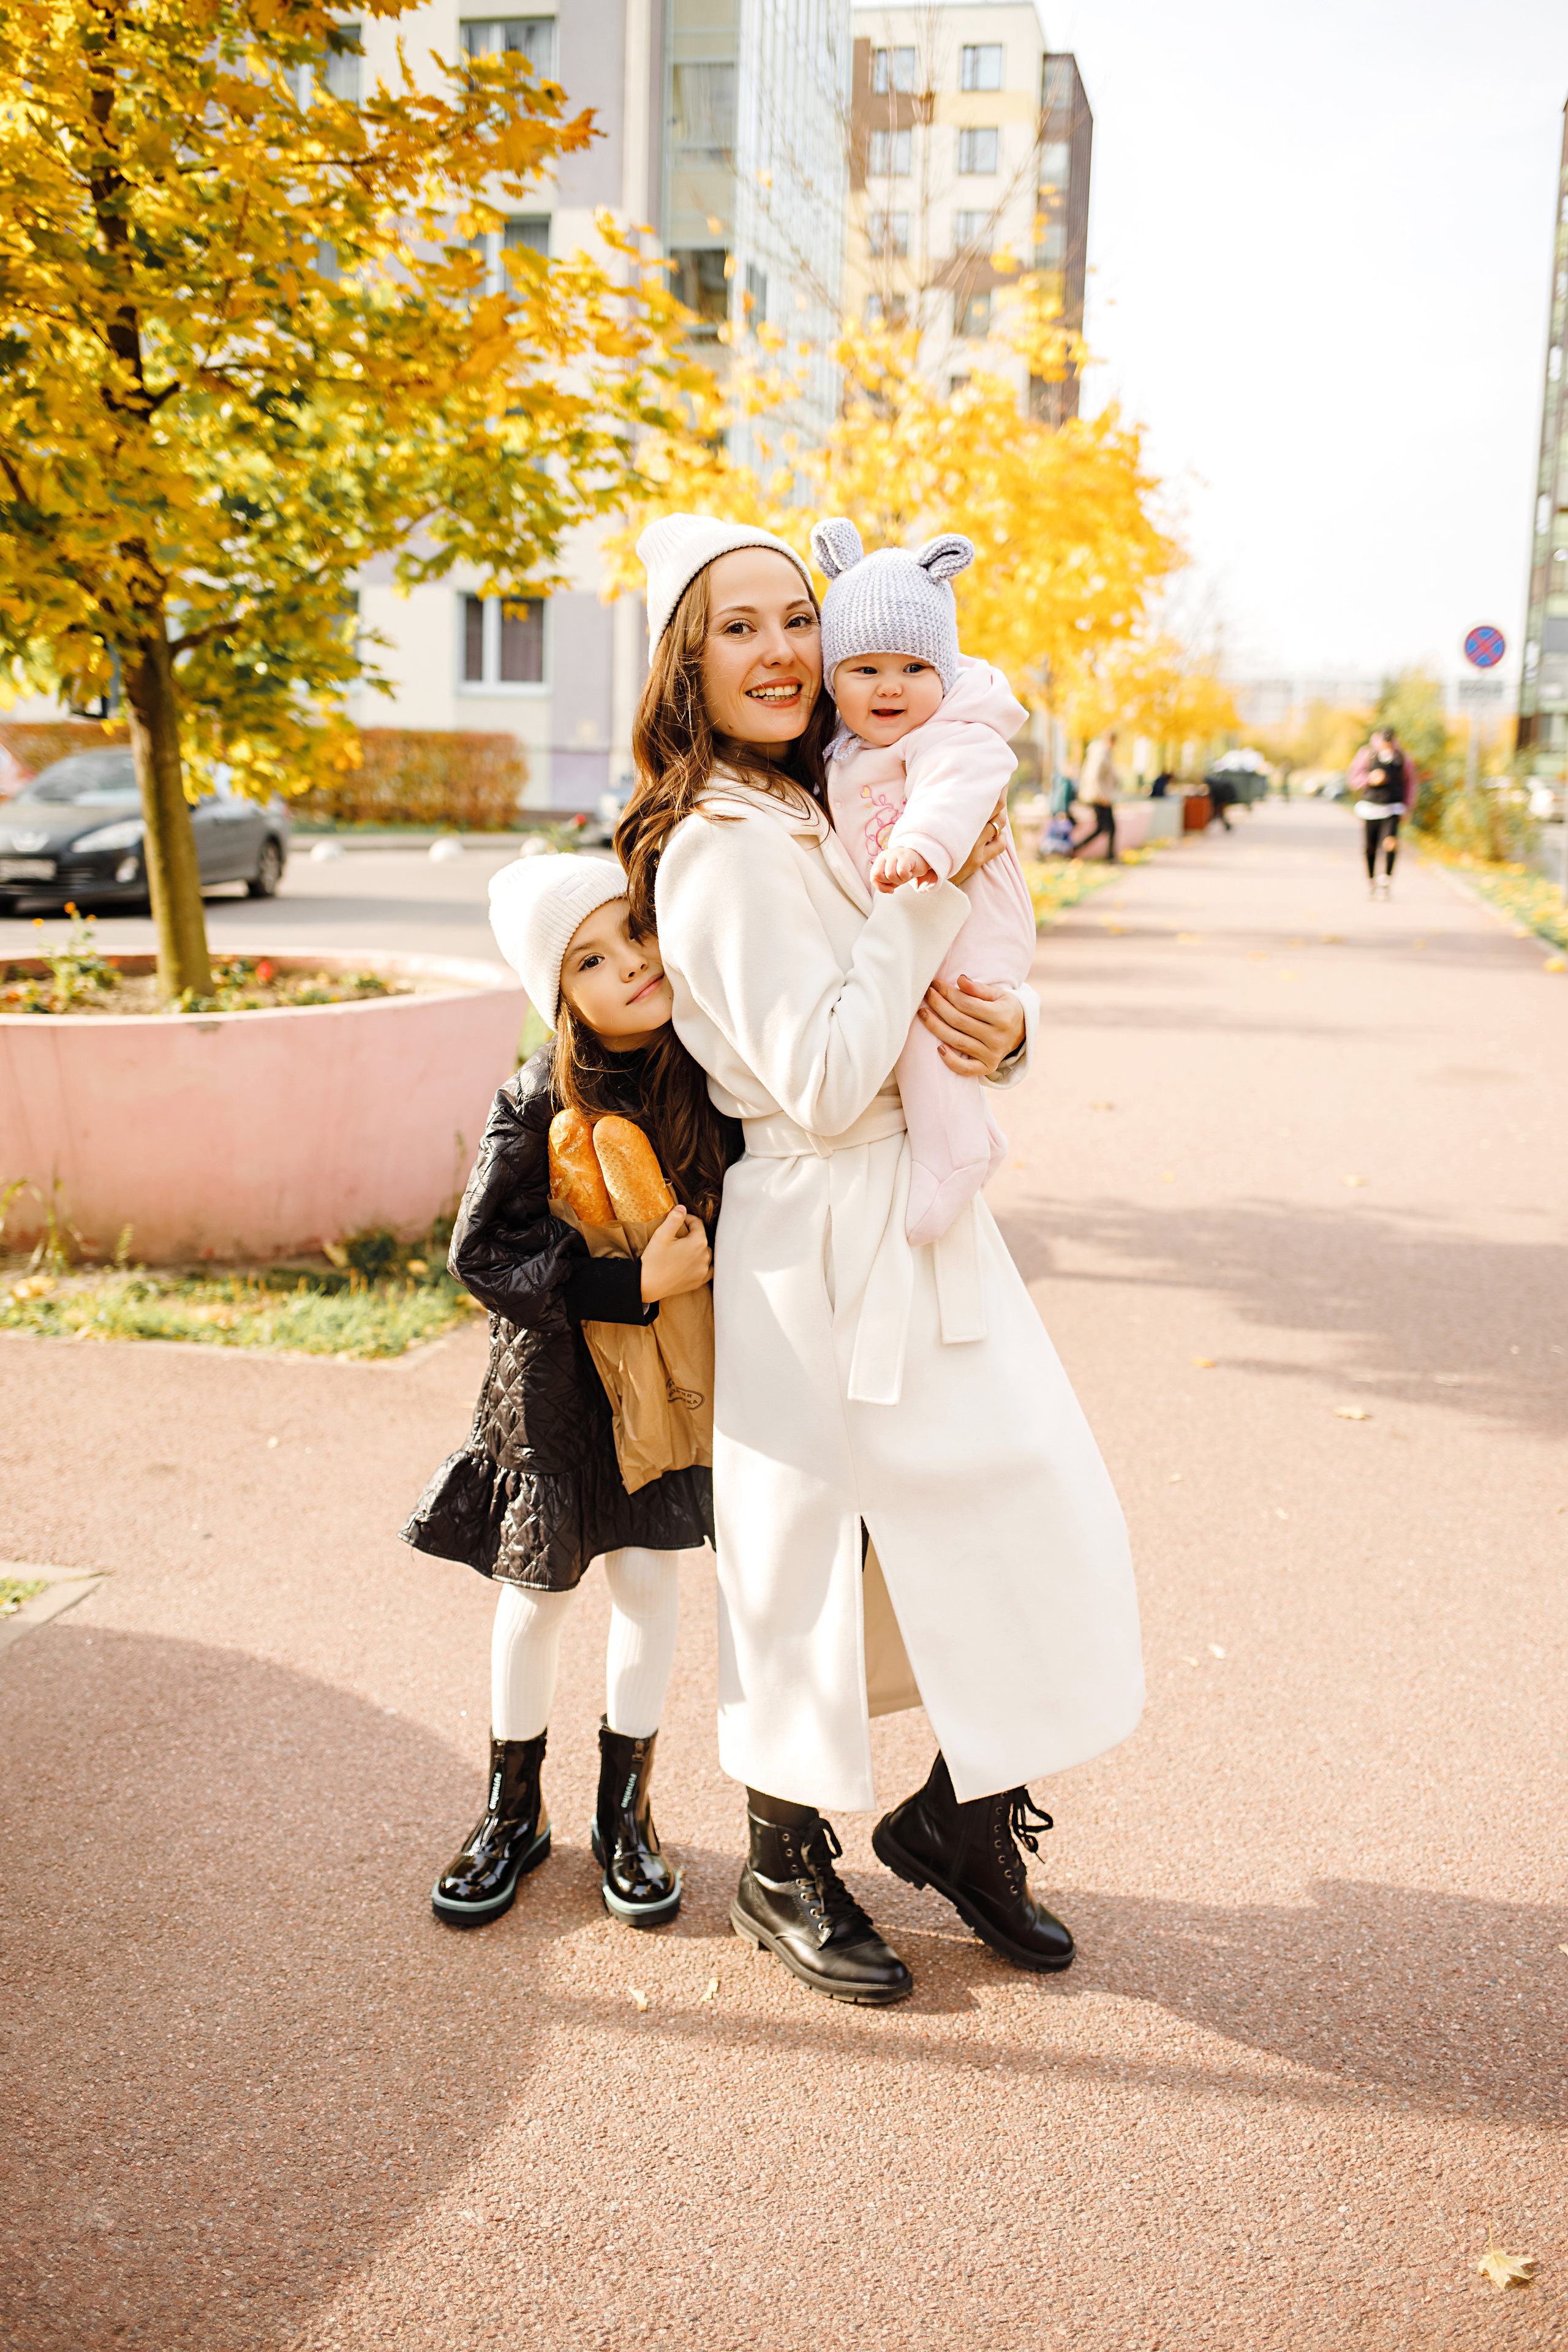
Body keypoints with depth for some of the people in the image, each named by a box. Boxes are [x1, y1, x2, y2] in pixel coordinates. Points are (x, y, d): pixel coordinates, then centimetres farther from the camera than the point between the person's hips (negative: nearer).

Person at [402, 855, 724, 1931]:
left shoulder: (712, 1067, -12)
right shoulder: (541, 1104, -21)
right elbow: (483, 1254, -20)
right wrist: (633, 1284, -25)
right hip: (556, 1370, -2)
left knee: (649, 1575, 10)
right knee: (540, 1589, 11)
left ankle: (627, 1810, 31)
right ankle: (514, 1810, 33)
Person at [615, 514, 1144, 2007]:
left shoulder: (830, 811, 11)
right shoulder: (720, 849, -16)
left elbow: (954, 1005, 16)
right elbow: (824, 1083, -23)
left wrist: (1004, 1028, -7)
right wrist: (936, 893, -19)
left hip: (930, 1218, 8)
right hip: (818, 1248, -8)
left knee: (1040, 1521, 9)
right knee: (804, 1559, 7)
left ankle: (961, 1822, 30)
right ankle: (785, 1872, 29)